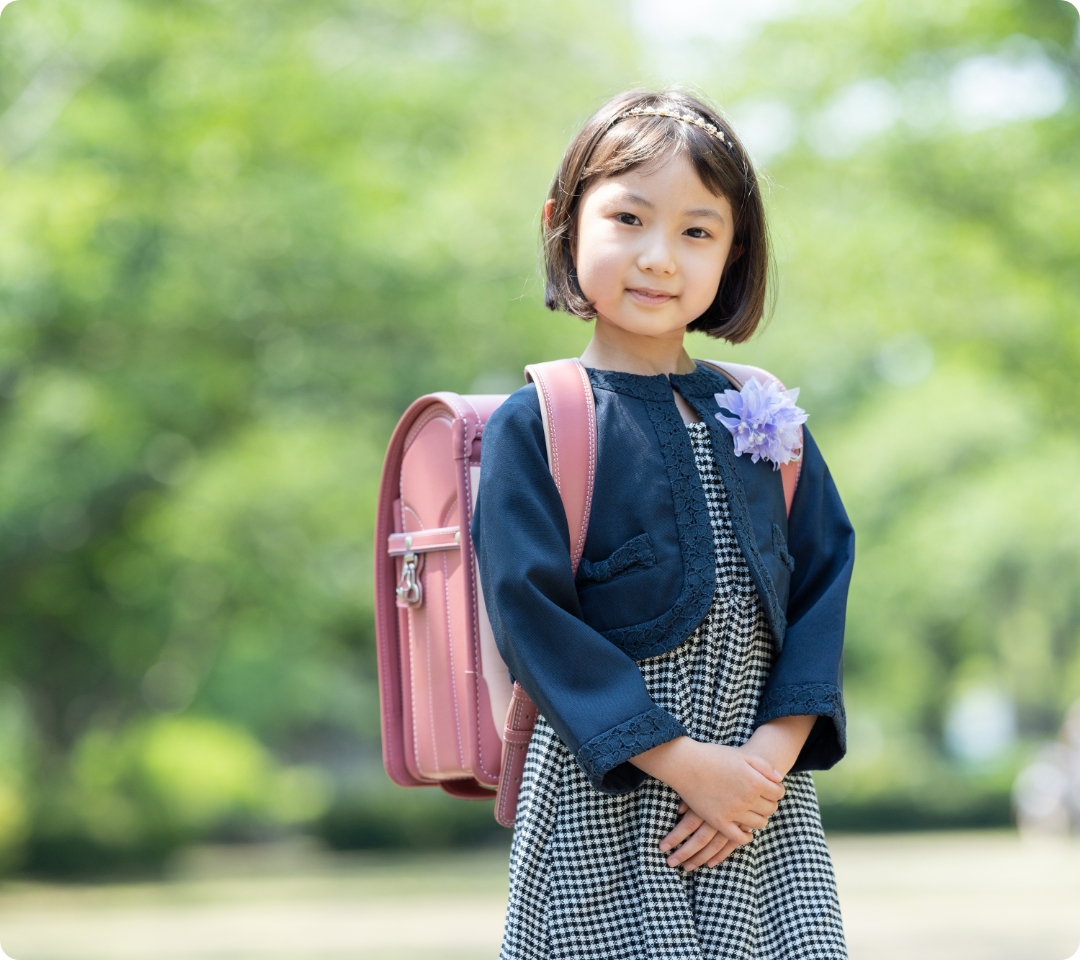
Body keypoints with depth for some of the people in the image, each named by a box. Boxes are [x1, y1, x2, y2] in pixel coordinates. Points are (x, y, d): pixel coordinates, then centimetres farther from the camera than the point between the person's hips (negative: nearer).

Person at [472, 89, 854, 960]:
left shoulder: (763, 426, 10)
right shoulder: (534, 428, -3)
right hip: (603, 807, -3)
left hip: (763, 798, 4)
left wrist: (773, 752, -10)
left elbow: (822, 587, 5)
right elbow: (532, 617, -10)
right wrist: (684, 761, -15)